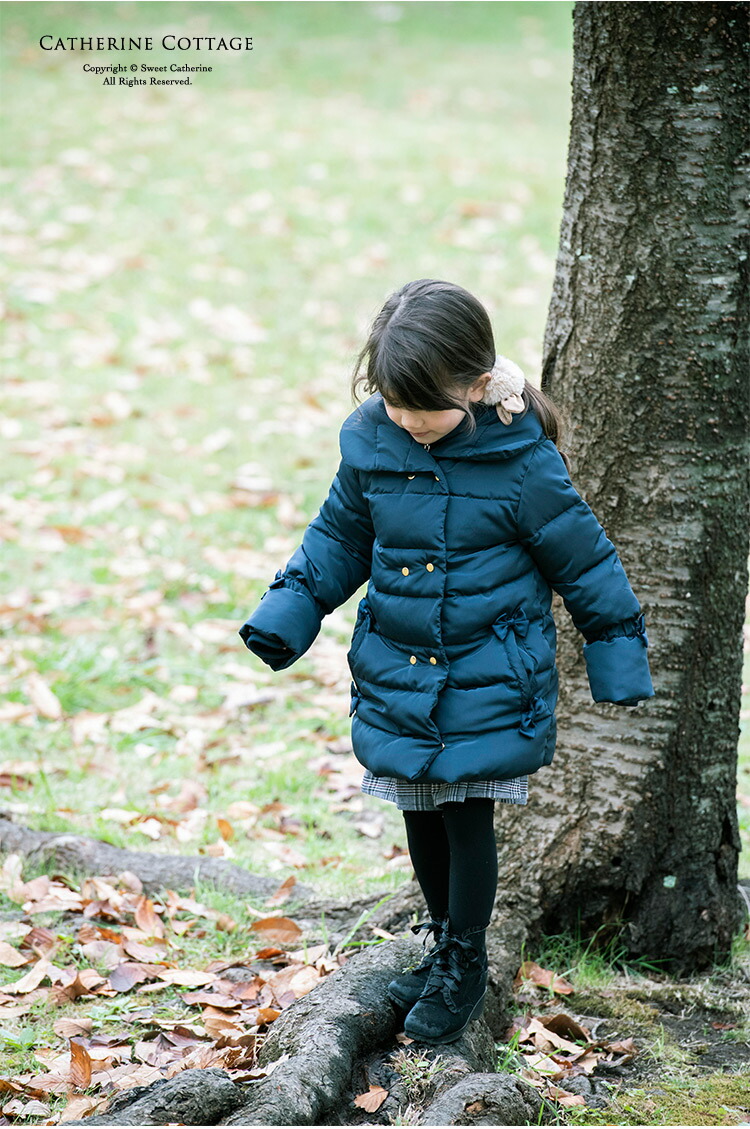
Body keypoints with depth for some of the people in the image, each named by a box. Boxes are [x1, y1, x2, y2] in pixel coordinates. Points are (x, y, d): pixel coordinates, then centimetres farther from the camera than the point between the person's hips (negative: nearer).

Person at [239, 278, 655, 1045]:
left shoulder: (520, 460, -17)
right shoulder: (369, 442, -5)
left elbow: (583, 560, -6)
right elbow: (340, 538, 10)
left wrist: (617, 656, 0)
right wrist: (285, 613, 2)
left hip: (488, 685, -4)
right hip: (396, 678, 4)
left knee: (468, 817, 2)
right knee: (420, 817, 14)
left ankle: (465, 966, 20)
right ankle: (443, 945, 34)